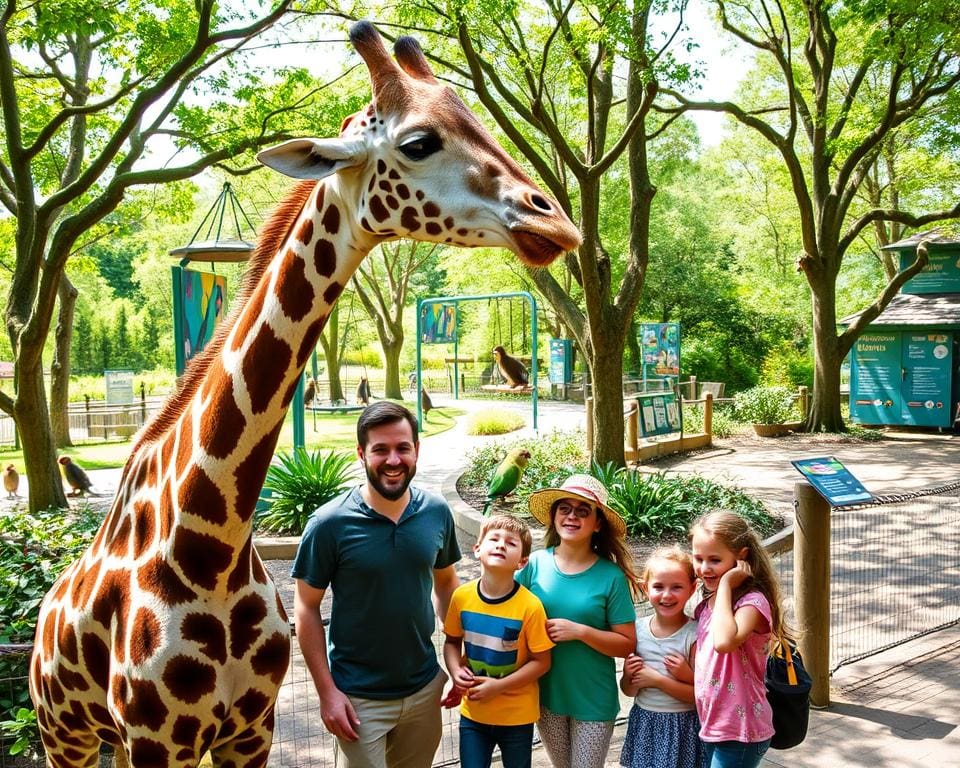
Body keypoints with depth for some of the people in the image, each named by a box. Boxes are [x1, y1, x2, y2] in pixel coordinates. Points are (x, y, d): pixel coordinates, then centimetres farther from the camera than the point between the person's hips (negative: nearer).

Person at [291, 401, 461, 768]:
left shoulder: (437, 512, -5)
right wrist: (327, 691, -12)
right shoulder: (330, 523, -16)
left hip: (425, 687, 4)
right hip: (360, 698, -4)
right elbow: (306, 607, -9)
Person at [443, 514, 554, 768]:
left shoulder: (530, 606, -20)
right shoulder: (461, 597, -10)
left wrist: (498, 686, -20)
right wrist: (455, 671, -13)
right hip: (472, 713, 2)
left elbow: (541, 661, -13)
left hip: (517, 716, -2)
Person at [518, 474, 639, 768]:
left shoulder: (611, 576, -14)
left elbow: (627, 644, -12)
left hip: (594, 699, -3)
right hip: (546, 694, 3)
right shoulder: (535, 563, -9)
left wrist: (579, 631, -23)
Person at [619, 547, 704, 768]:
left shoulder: (694, 634, -15)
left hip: (681, 726, -4)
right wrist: (630, 677, -16)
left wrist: (657, 680, -20)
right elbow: (628, 690, 5)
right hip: (644, 723, 4)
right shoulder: (637, 629, -3)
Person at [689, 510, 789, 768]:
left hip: (740, 733, -8)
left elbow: (724, 642, -36)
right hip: (711, 727, 8)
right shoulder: (706, 606, 8)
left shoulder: (752, 600, -16)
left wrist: (725, 585, -26)